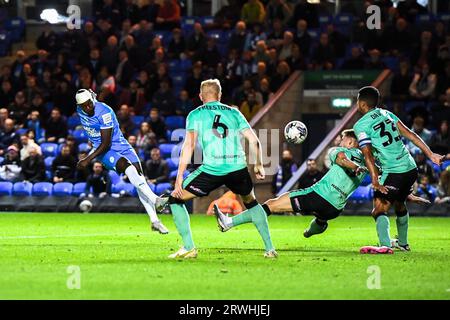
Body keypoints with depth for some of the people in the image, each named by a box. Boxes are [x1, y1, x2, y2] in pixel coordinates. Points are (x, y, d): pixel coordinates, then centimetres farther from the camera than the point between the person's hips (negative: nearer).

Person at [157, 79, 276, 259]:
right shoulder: (234, 113, 18)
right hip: (238, 168, 3)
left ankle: (189, 248, 2)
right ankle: (270, 248, 25)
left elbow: (189, 145, -2)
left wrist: (179, 177, -4)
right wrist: (258, 165, 28)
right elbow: (254, 140, 13)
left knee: (175, 200, 13)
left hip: (211, 169, -3)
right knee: (251, 203, 31)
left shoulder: (196, 114, 10)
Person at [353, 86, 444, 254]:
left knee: (379, 209, -13)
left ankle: (385, 245, -34)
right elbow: (410, 134, 10)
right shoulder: (387, 114, 13)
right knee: (399, 204, 28)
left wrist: (375, 181, -23)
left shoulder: (361, 125, -7)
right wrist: (430, 154, 9)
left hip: (393, 172, -8)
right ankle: (403, 243, 43)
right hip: (411, 167, 8)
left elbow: (367, 154, -16)